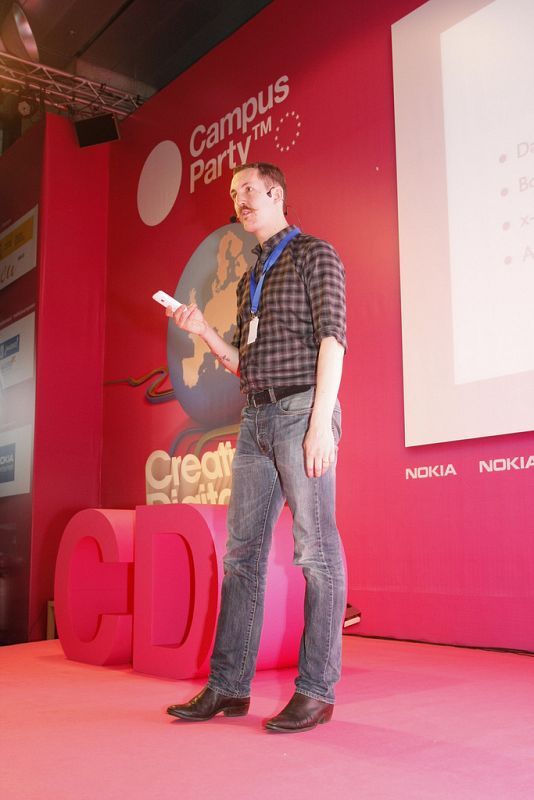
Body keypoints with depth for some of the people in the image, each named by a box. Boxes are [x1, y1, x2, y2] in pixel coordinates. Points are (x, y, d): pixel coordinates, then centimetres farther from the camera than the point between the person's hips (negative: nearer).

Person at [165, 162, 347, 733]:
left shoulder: (314, 255, 3)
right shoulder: (250, 279, 24)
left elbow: (331, 338, -9)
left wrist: (320, 422, -18)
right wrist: (202, 330, 6)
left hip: (300, 410, -7)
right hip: (255, 418, 8)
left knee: (316, 551, -5)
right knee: (242, 552, 5)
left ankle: (317, 689, 1)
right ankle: (228, 686, 11)